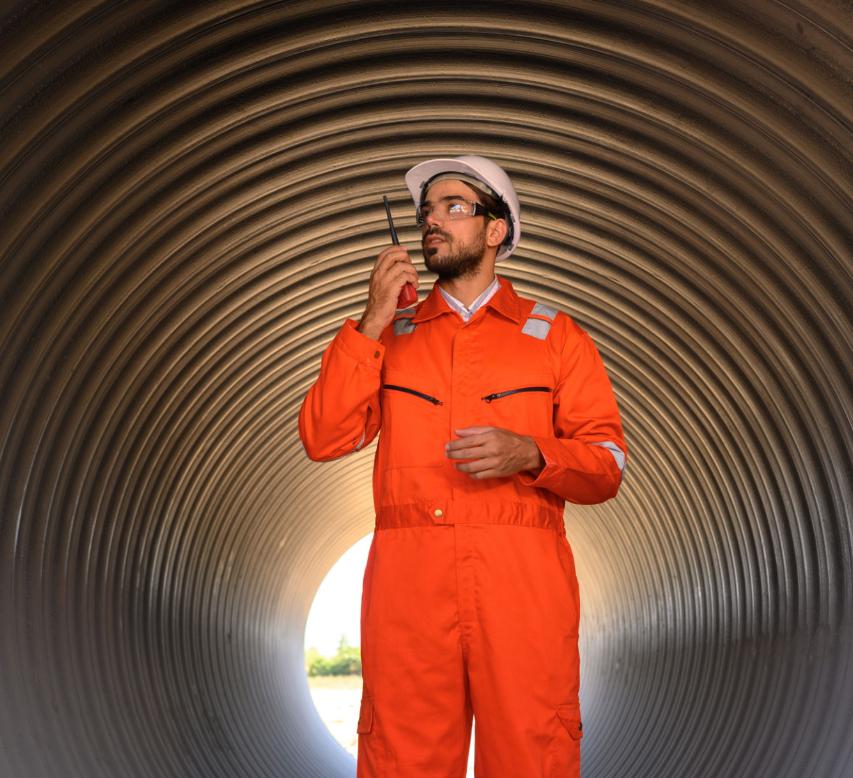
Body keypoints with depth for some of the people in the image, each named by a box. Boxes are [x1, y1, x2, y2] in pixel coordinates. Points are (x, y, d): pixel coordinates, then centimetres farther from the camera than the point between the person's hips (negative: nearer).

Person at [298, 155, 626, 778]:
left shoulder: (556, 336, 14)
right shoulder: (389, 336, 19)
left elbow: (607, 466, 8)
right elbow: (323, 440, 5)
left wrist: (530, 454, -12)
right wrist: (374, 322, 0)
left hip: (524, 584, -1)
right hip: (408, 582, 1)